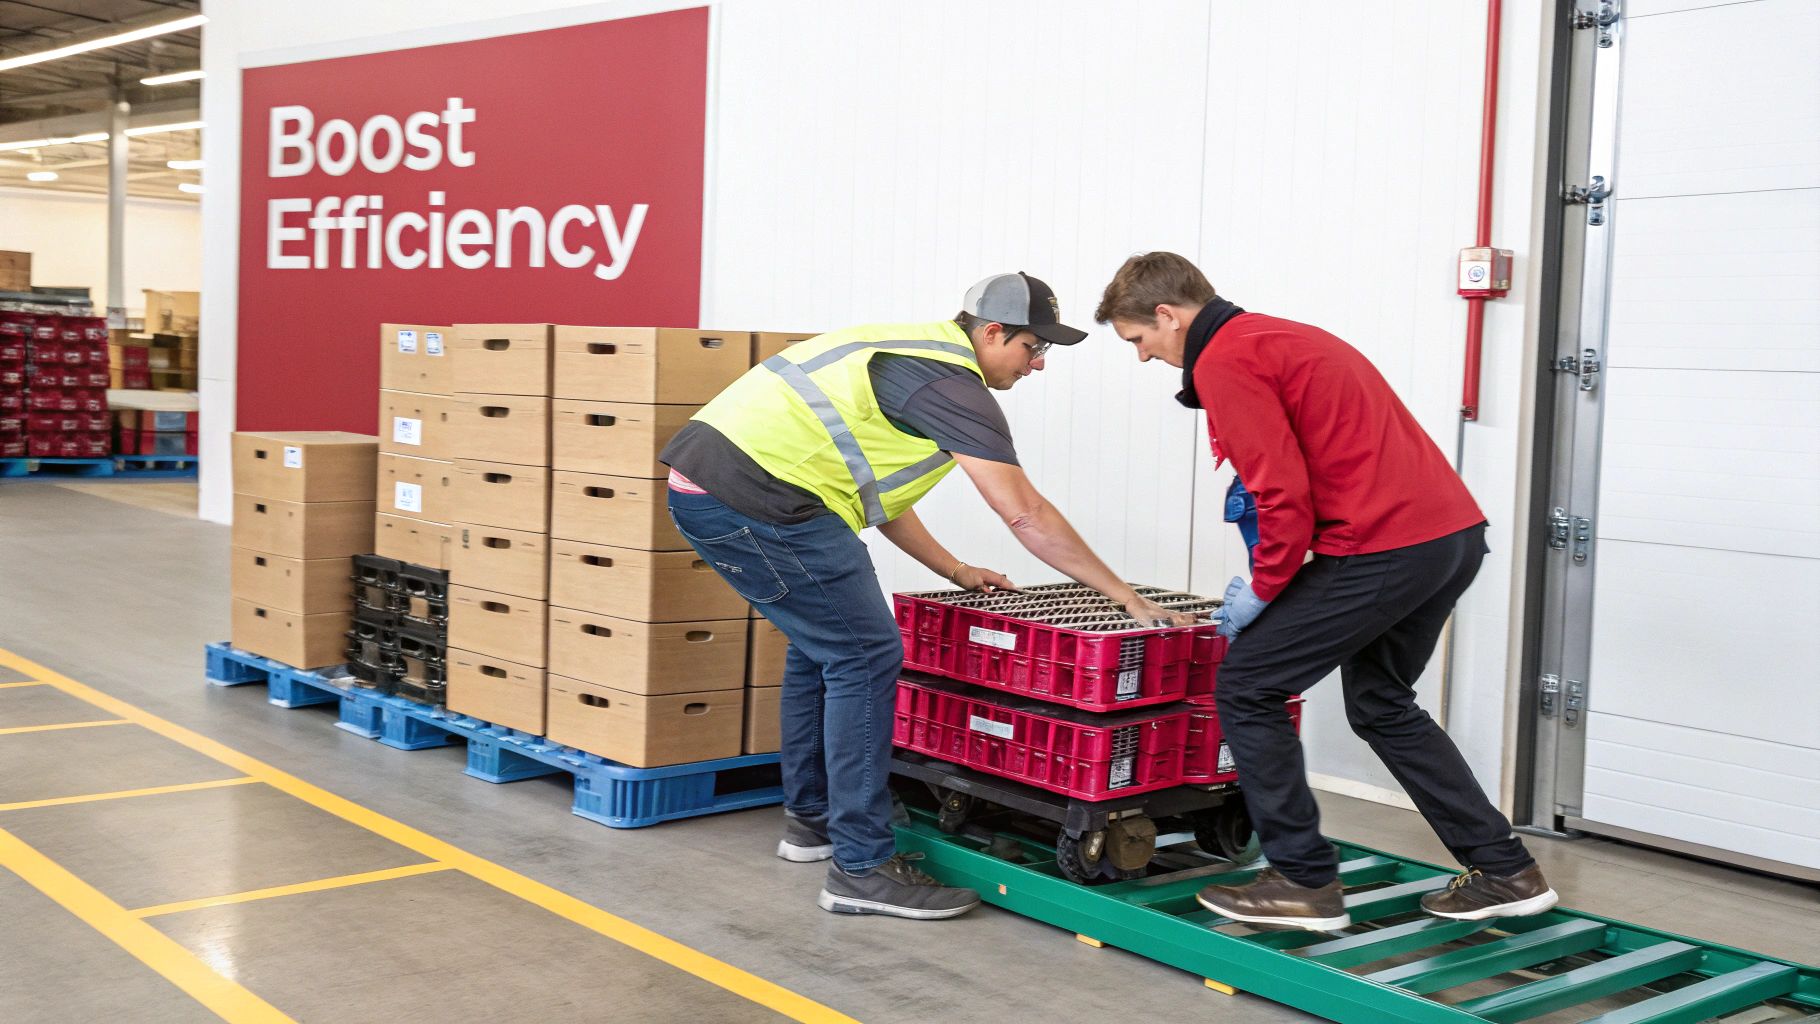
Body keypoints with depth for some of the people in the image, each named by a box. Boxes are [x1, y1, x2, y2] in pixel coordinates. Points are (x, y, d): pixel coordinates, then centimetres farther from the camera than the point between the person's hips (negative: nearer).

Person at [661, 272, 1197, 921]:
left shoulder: (909, 351, 22)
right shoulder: (951, 381, -7)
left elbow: (873, 485, 29)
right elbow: (1026, 516, -10)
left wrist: (954, 570, 30)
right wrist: (1130, 599, -4)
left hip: (699, 486, 10)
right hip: (758, 497, -10)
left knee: (821, 643, 23)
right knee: (865, 655, -5)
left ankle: (810, 818, 35)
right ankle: (861, 868, -2)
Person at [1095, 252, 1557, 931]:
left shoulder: (1223, 362, -8)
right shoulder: (1283, 337, 23)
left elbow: (1286, 496, -17)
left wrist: (1263, 588, -1)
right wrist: (1273, 579, 21)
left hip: (1384, 546, -10)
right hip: (1454, 529, 10)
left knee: (1245, 690, 2)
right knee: (1380, 704, 25)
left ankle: (1305, 884, 8)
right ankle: (1506, 873, 27)